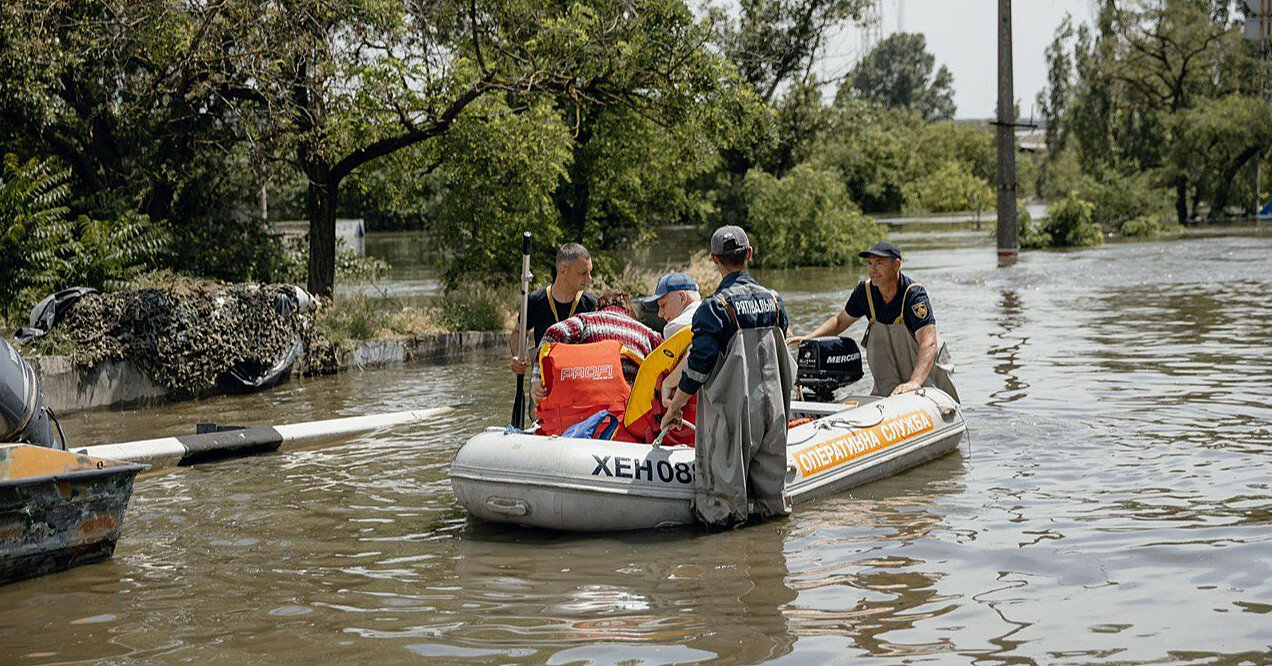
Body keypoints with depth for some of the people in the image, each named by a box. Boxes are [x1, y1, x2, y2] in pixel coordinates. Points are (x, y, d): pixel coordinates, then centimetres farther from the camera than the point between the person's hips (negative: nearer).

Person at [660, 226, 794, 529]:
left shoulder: (715, 307, -13)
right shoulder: (773, 300, 6)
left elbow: (698, 369, -13)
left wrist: (673, 409, 0)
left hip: (731, 412, -6)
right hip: (771, 411, 6)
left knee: (722, 513, 0)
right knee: (770, 502, 15)